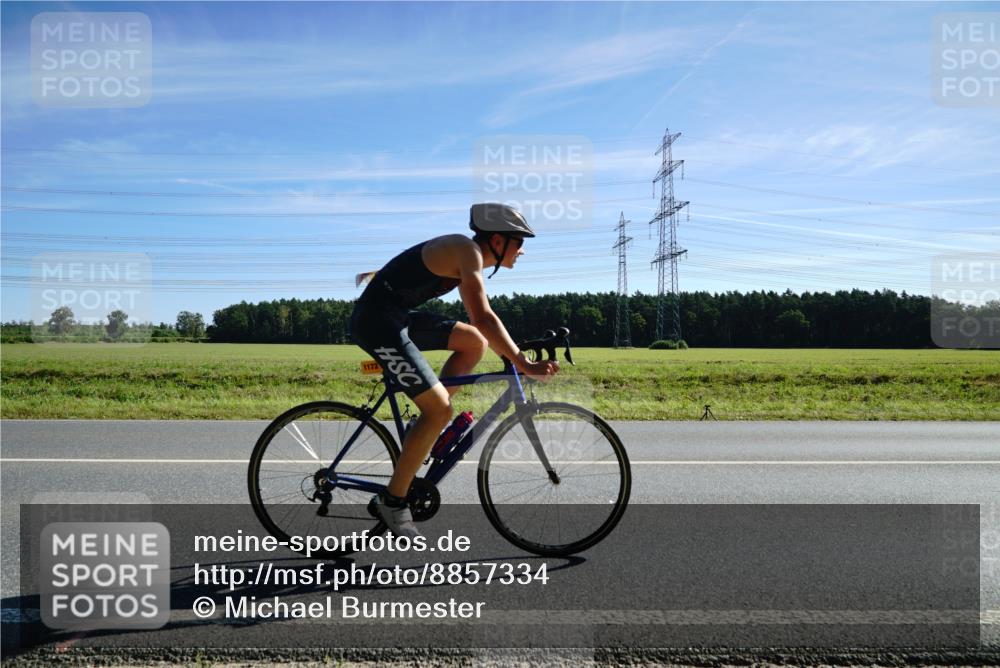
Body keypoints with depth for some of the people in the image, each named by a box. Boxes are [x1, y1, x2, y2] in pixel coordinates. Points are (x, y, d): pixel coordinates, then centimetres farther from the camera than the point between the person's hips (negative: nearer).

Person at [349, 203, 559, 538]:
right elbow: (483, 318, -24)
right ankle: (393, 500, 0)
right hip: (378, 322, -9)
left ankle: (426, 428, 12)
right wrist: (524, 365, -26)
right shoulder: (467, 251, -15)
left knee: (474, 342, 9)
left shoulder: (466, 255, 14)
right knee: (440, 410, -12)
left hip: (397, 318, 9)